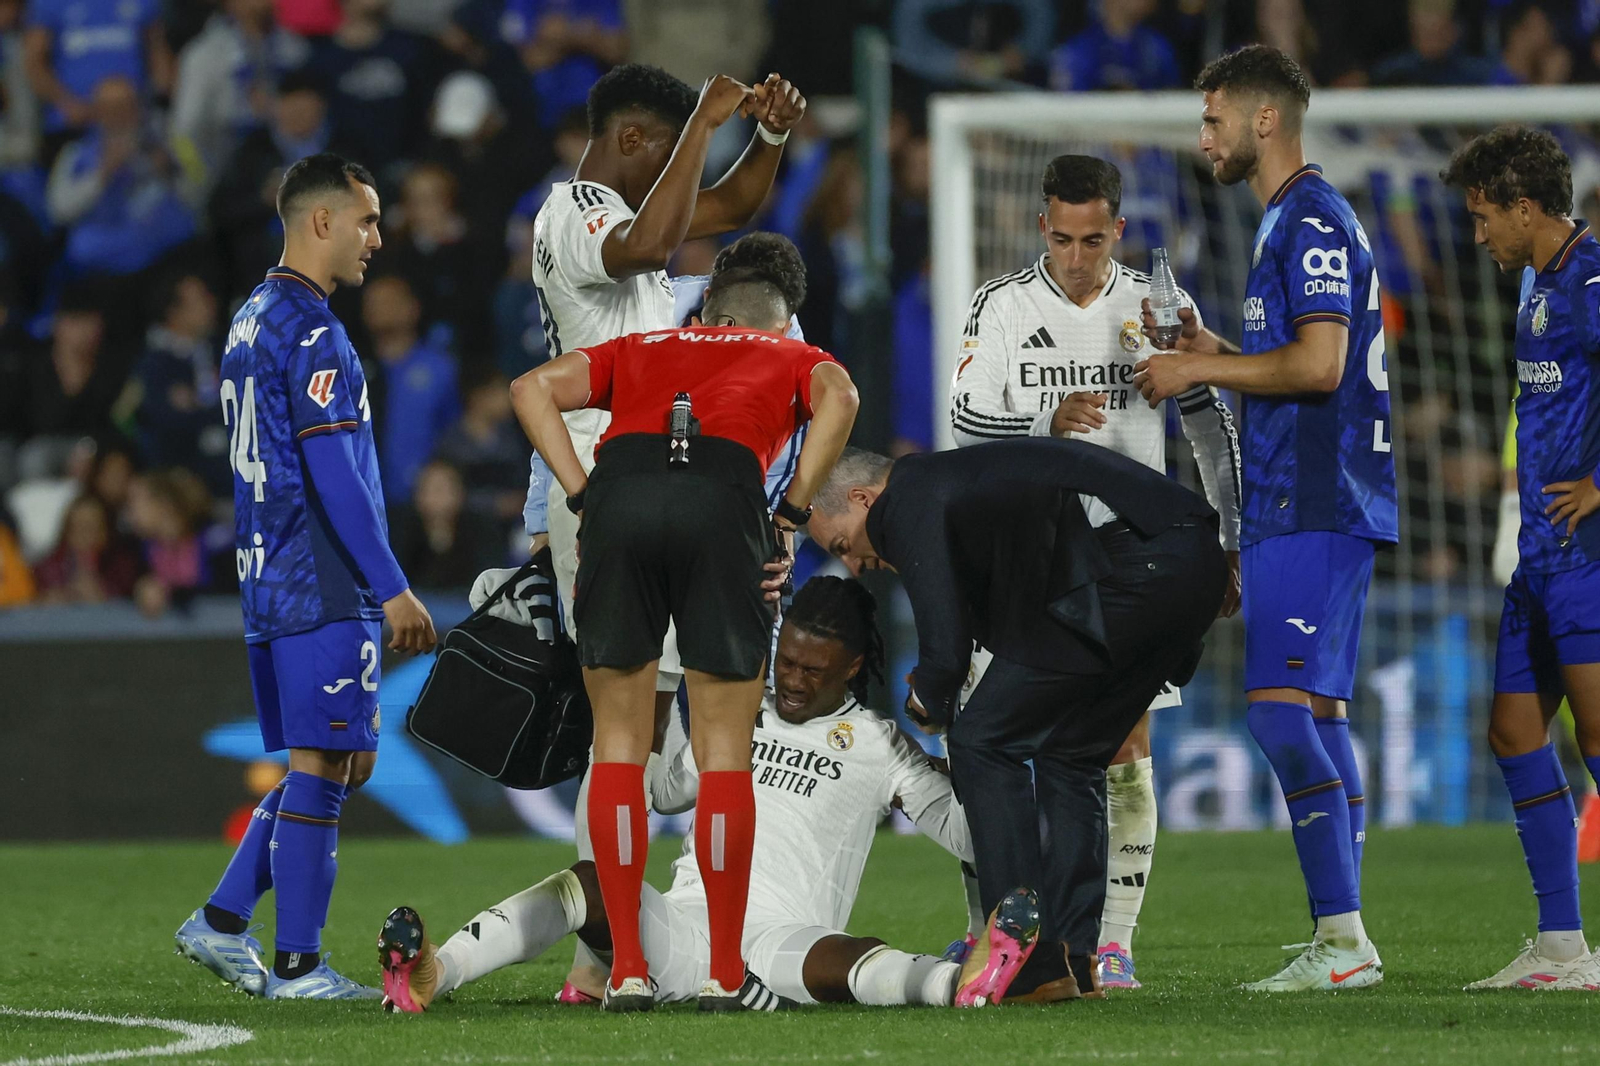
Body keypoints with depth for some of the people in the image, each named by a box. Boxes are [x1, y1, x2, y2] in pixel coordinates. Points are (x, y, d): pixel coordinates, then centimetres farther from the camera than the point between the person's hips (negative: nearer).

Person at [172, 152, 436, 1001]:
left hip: (270, 580, 9)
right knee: (322, 766, -5)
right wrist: (391, 588, -17)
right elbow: (333, 475, -19)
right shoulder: (309, 332, -14)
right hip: (323, 583, -9)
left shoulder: (251, 321, 17)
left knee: (340, 764, 14)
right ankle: (296, 965, -2)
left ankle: (222, 921, 10)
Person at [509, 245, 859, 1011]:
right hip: (724, 503, -2)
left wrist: (583, 496, 13)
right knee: (724, 752, 6)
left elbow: (534, 389, 17)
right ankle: (724, 972, 7)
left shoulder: (637, 350, 35)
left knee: (619, 744, 11)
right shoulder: (794, 358, 31)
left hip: (621, 494, 2)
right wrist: (791, 515, 7)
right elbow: (837, 399, 5)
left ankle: (627, 968, 9)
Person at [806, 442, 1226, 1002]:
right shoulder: (949, 479, 32)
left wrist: (925, 699, 18)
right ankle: (1075, 960, 14)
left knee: (983, 744, 1)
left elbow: (946, 652, -2)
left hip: (1132, 568, -10)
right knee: (1069, 758, 21)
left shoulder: (909, 505, 2)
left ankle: (1033, 965, -4)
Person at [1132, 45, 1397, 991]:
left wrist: (1200, 370, -11)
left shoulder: (1313, 219, -12)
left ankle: (1343, 937, -18)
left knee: (1280, 705, -15)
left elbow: (1319, 363, -21)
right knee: (1320, 712, 9)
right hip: (1318, 503, 11)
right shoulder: (1300, 220, 21)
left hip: (1310, 510, -11)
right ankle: (1343, 940, 8)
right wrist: (1212, 353, 16)